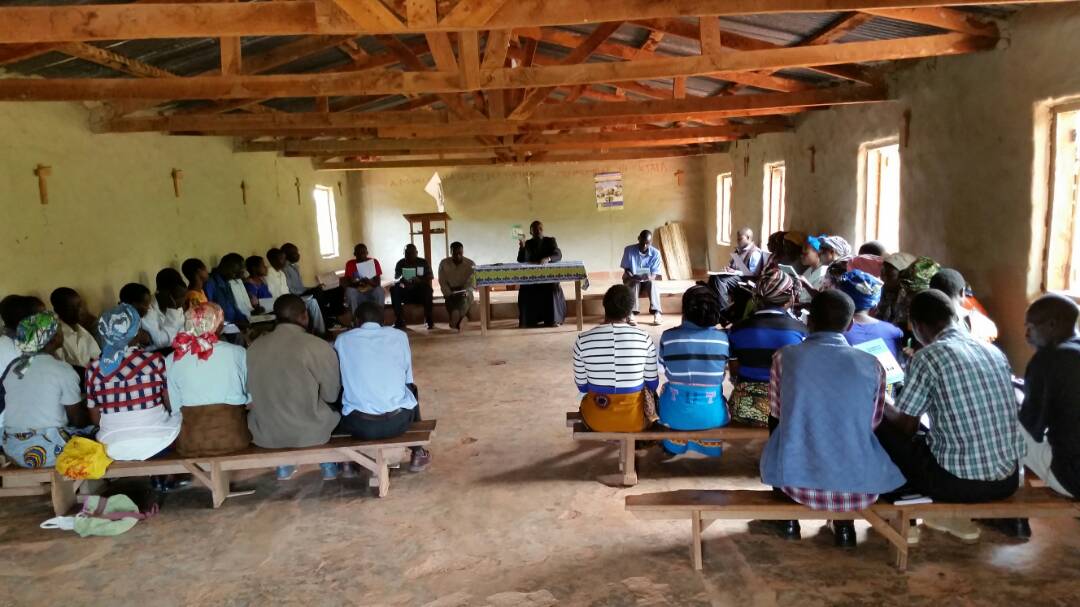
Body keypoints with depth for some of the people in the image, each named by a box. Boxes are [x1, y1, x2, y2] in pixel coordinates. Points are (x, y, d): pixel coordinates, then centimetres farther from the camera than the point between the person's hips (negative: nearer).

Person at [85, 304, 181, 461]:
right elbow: (171, 405, -4)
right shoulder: (155, 361, -13)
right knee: (178, 415, 25)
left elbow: (95, 419, 2)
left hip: (114, 449, 4)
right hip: (158, 444, -3)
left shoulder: (93, 370, -5)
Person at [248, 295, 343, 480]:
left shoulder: (255, 346, -4)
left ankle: (283, 468, 35)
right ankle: (330, 467, 36)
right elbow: (332, 395, -6)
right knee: (333, 406, 26)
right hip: (310, 432, -3)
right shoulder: (318, 346, -16)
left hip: (264, 433, 4)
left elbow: (252, 391, 9)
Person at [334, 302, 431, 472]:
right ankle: (418, 454, 42)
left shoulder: (343, 339, 7)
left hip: (359, 425, 0)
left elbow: (341, 381, 18)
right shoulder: (399, 336, 8)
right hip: (398, 421, 0)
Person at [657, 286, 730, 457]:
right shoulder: (723, 338, -8)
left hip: (676, 414, -1)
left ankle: (674, 445, 48)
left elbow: (667, 372, 4)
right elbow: (720, 375, 7)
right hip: (712, 415, 1)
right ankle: (709, 444, 51)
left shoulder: (668, 336, -11)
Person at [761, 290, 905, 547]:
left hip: (797, 482, 0)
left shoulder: (785, 357, -4)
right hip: (859, 488, 1)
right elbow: (873, 422, 13)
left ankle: (789, 519, 37)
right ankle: (844, 525, 31)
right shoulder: (872, 365, -2)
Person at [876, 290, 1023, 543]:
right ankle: (954, 513, 23)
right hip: (1008, 479, 7)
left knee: (881, 428, 12)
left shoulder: (928, 357, -12)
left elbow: (905, 427, -5)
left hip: (958, 481, -7)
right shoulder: (994, 351, 6)